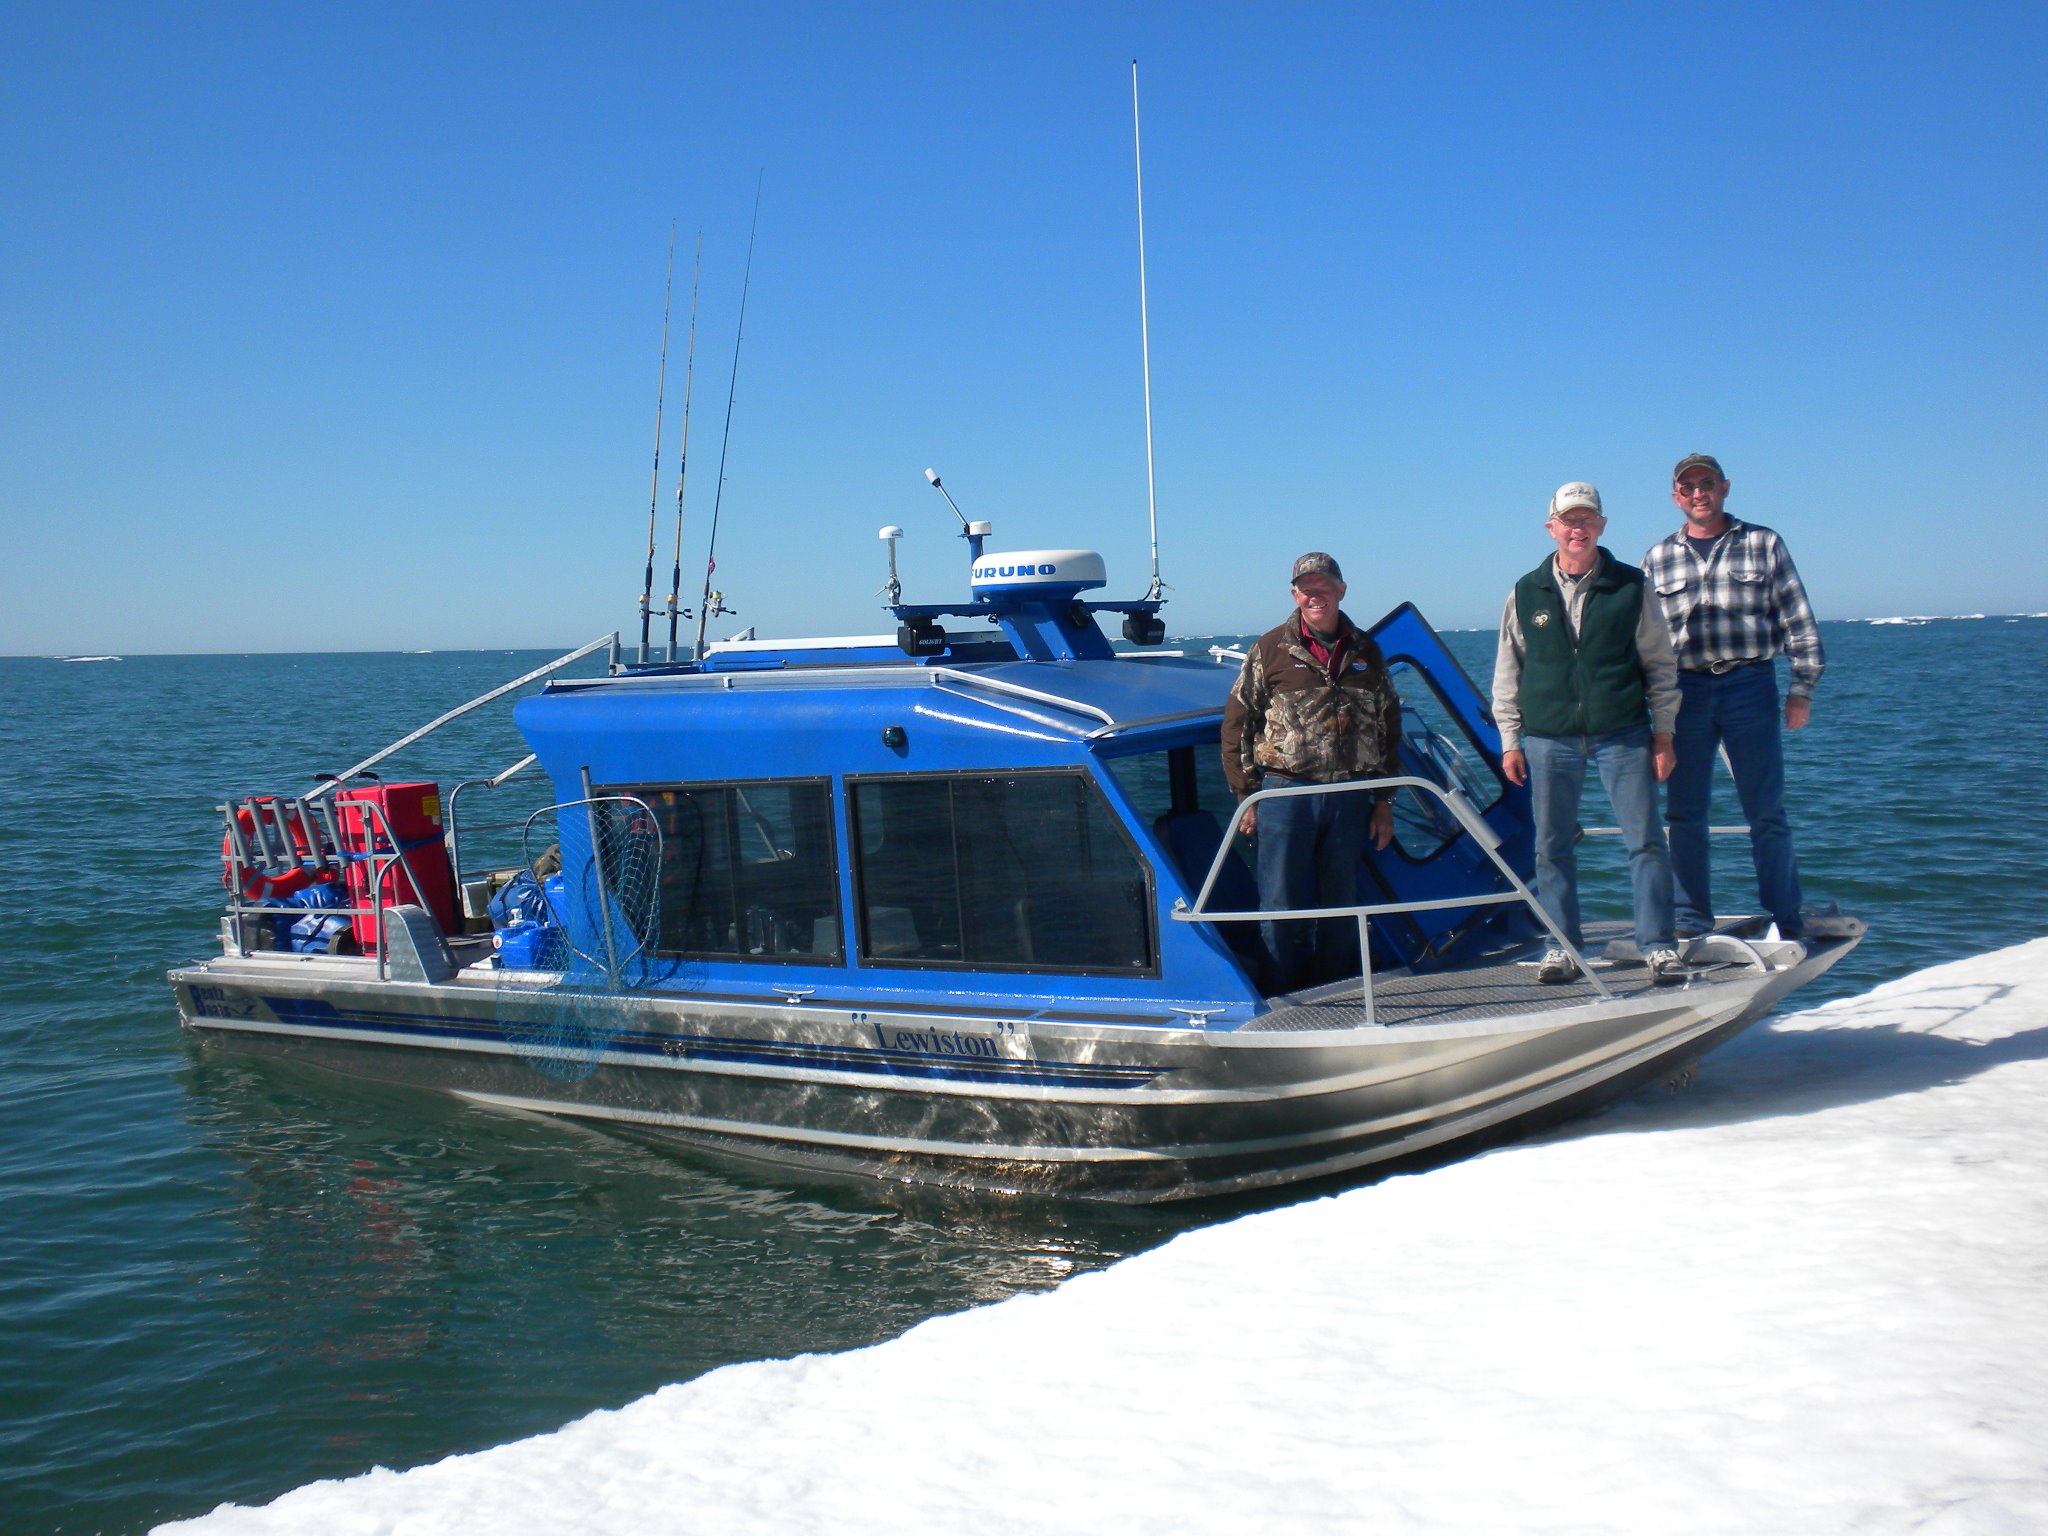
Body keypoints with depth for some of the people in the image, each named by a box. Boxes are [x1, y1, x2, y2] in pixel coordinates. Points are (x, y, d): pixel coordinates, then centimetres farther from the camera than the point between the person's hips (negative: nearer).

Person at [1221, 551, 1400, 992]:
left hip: (1350, 799, 3)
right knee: (1281, 906, -1)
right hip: (1285, 794, -3)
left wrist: (1384, 800, 11)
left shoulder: (1365, 652, 11)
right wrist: (1246, 798, -4)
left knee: (1342, 909, 10)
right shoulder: (1271, 649, 1)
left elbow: (1388, 727, 16)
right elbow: (1236, 724, 1)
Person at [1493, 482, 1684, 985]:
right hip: (1549, 737, 1)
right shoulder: (1526, 594, 6)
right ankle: (1563, 945, 15)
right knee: (1551, 847, 4)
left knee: (1646, 840, -3)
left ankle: (1657, 944, 5)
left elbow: (1660, 664, 8)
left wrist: (1663, 733, 4)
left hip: (1622, 735, -1)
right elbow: (1508, 673, 11)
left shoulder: (1630, 587, 3)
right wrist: (1510, 740, 6)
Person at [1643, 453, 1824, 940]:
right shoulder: (1658, 558, 12)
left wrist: (1802, 687, 0)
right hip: (1685, 690, 2)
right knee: (1684, 812, 4)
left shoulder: (1763, 544, 7)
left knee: (1766, 810, 0)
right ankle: (1691, 919, 13)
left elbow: (1798, 620, 6)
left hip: (1749, 685, -2)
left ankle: (1784, 919, 9)